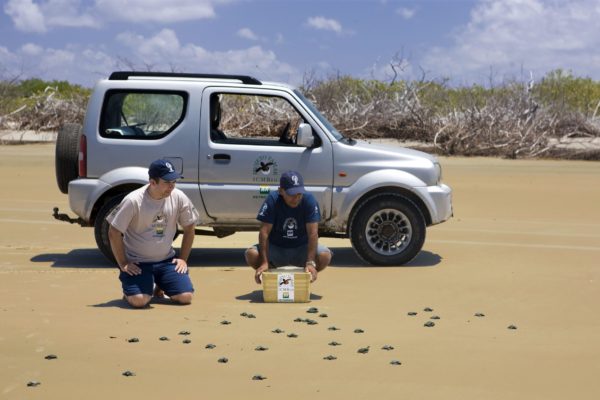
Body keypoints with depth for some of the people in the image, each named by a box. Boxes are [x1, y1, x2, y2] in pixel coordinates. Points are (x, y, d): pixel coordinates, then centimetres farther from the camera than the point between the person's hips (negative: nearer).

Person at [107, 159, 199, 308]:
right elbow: (114, 232, -13)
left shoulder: (179, 197, -7)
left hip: (166, 260, 4)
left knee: (185, 297, -11)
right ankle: (128, 288, 14)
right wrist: (123, 264, -10)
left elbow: (189, 228, 7)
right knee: (139, 300, -24)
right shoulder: (133, 201, -20)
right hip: (137, 262, -4)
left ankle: (160, 287, 22)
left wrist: (183, 259, 3)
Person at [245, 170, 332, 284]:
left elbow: (313, 233, -23)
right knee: (251, 254, -28)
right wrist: (264, 262, -35)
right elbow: (264, 232, -23)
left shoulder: (309, 200, -18)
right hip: (276, 248, 0)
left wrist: (310, 263, -36)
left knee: (325, 256, -28)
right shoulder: (272, 200, -18)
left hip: (302, 248, 0)